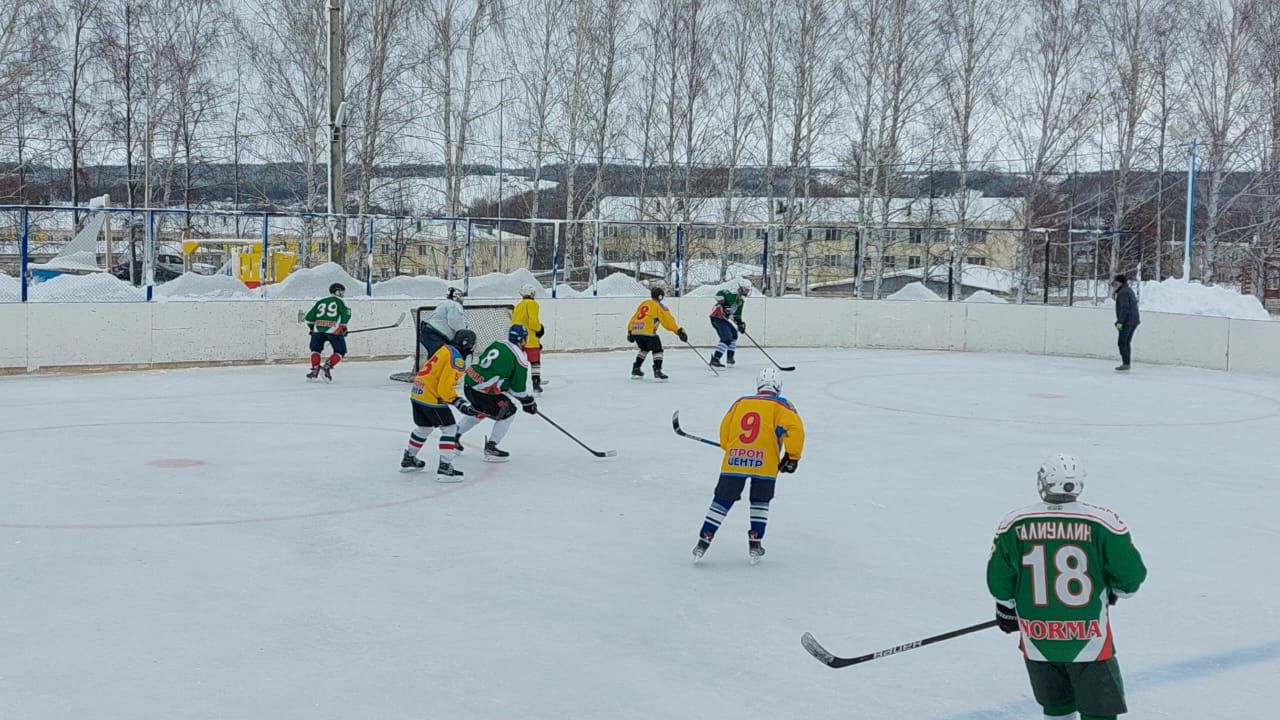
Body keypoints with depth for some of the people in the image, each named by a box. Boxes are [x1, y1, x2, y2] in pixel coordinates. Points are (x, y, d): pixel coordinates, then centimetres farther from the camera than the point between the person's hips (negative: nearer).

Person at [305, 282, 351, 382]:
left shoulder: (320, 302, 24)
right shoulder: (339, 301, 12)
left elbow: (309, 316, 21)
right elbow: (346, 313, -3)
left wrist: (312, 327, 32)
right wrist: (343, 327, 5)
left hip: (318, 329, 4)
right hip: (334, 330, -4)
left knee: (315, 349, 24)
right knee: (340, 351, 10)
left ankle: (315, 369, 12)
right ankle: (327, 367, -5)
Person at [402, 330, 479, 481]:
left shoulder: (445, 349, 11)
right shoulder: (456, 359, -17)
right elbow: (445, 388, -22)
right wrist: (459, 404, -17)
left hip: (417, 393, 9)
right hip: (431, 397, -9)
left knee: (424, 427, 26)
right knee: (450, 428, -2)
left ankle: (408, 460, 40)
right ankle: (444, 468, -6)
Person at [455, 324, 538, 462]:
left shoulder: (496, 343, 12)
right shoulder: (519, 358, -7)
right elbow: (518, 387, -4)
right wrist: (527, 402, 13)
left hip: (469, 382, 8)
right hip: (484, 392, -8)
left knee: (480, 411, 33)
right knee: (508, 412, 9)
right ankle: (491, 447, 6)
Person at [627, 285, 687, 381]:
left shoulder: (644, 303, 24)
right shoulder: (659, 306, 5)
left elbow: (634, 318, 26)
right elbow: (668, 320, -4)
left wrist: (630, 331, 33)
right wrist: (679, 331, -6)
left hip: (635, 331, 7)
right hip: (647, 331, -7)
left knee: (644, 349, 27)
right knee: (657, 350, 1)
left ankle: (635, 370, 29)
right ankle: (657, 372, -12)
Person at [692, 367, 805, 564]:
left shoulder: (740, 403, 18)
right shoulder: (780, 405, 8)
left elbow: (724, 436, 20)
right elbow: (794, 429, -7)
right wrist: (792, 456, 2)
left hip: (734, 460, 2)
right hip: (764, 463, -2)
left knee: (722, 500, 11)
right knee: (760, 502, 19)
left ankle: (703, 542, 10)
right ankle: (754, 544, 18)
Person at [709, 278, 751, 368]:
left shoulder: (740, 300, 17)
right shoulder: (733, 295, -16)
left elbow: (737, 314, 25)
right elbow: (720, 294, -28)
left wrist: (740, 323, 15)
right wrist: (723, 304, -31)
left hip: (723, 318, 11)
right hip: (717, 317, -11)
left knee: (734, 335, 21)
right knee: (727, 338, -18)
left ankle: (730, 357, 30)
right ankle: (714, 360, -23)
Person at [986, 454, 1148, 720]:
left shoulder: (1014, 524, -6)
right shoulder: (1103, 523, -12)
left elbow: (999, 580, 3)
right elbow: (1131, 574, -6)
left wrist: (1007, 608, 22)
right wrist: (1114, 591, 16)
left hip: (1037, 638, 3)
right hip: (1089, 640, -3)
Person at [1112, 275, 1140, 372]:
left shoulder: (1123, 293, -14)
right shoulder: (1129, 290, 18)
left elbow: (1124, 308, -23)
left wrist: (1120, 322, -23)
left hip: (1127, 322, -10)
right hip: (1133, 321, 10)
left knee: (1122, 343, -7)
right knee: (1126, 343, 14)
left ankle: (1125, 364, -10)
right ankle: (1127, 364, 15)